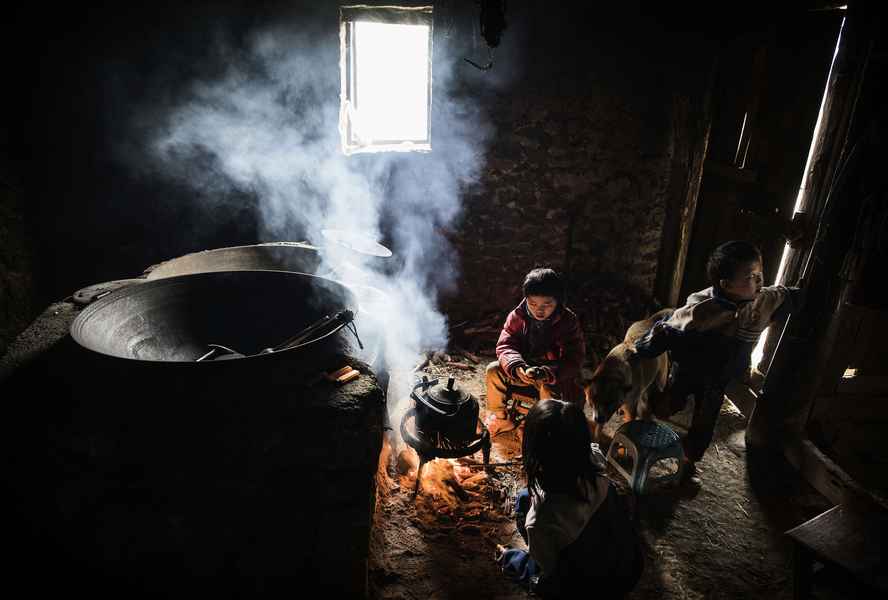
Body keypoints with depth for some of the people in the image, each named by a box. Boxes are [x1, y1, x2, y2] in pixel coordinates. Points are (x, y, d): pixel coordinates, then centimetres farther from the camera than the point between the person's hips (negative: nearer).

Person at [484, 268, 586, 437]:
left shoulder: (569, 322, -18)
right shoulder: (518, 315, -10)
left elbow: (574, 360, -22)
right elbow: (505, 345, -13)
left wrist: (546, 373, -40)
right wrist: (517, 367, -35)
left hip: (554, 375, -3)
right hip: (524, 370, 4)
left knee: (548, 388, -35)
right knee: (493, 370, -18)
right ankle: (500, 419, 1)